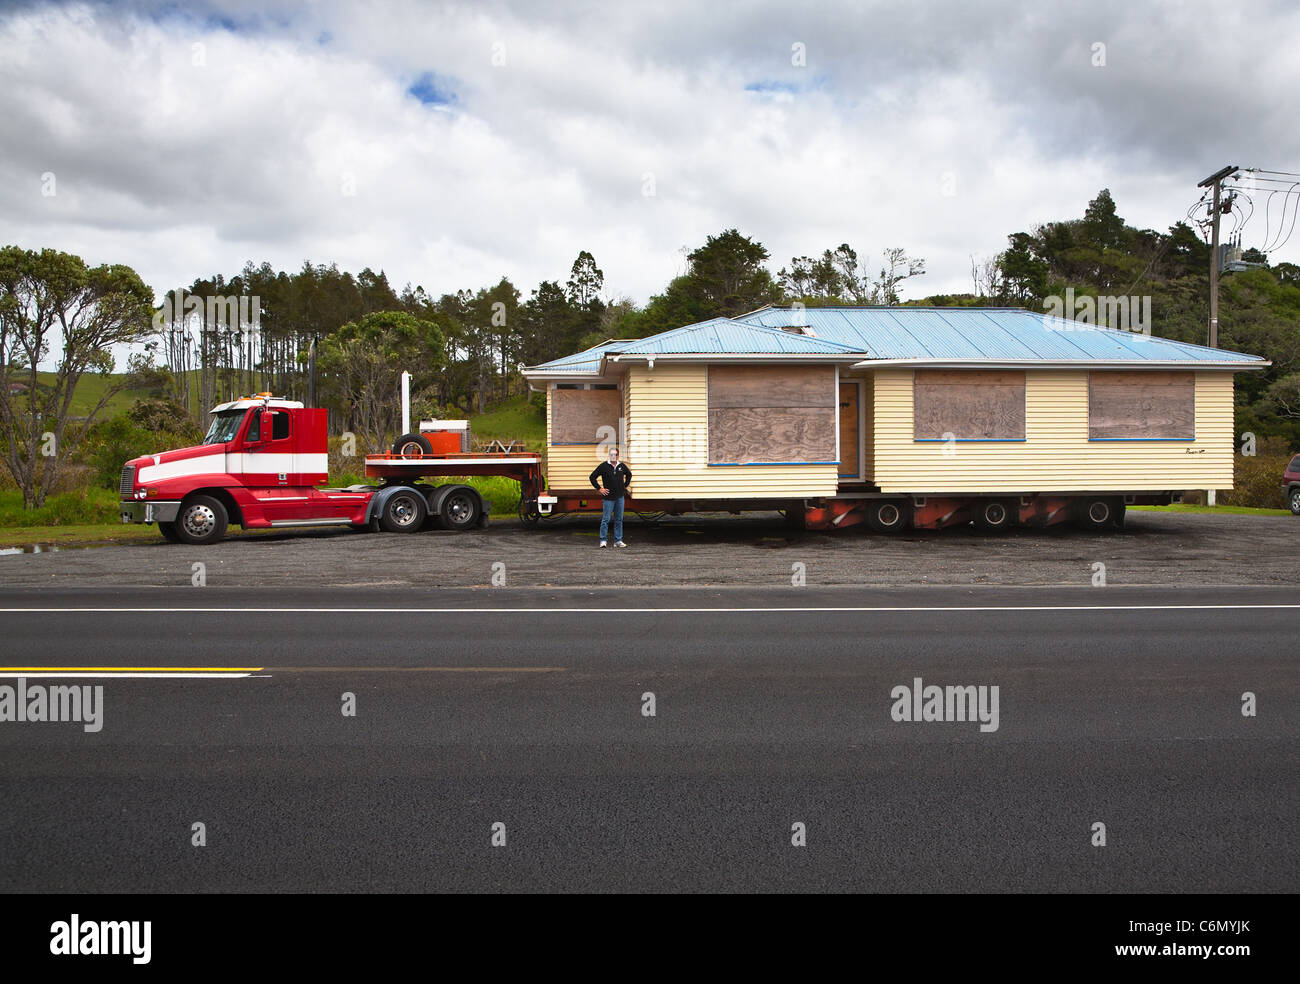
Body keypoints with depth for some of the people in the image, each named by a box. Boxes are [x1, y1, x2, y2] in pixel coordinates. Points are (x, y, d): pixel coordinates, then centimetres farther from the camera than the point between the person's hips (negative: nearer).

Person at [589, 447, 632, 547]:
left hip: (620, 497, 4)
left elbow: (629, 474, 27)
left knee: (619, 519, 8)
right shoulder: (604, 466, -5)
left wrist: (625, 485, 16)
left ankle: (618, 540, 14)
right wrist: (600, 488, -5)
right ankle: (603, 540, 4)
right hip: (608, 497, -4)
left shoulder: (622, 466, 8)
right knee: (606, 519, -4)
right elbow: (592, 477, -1)